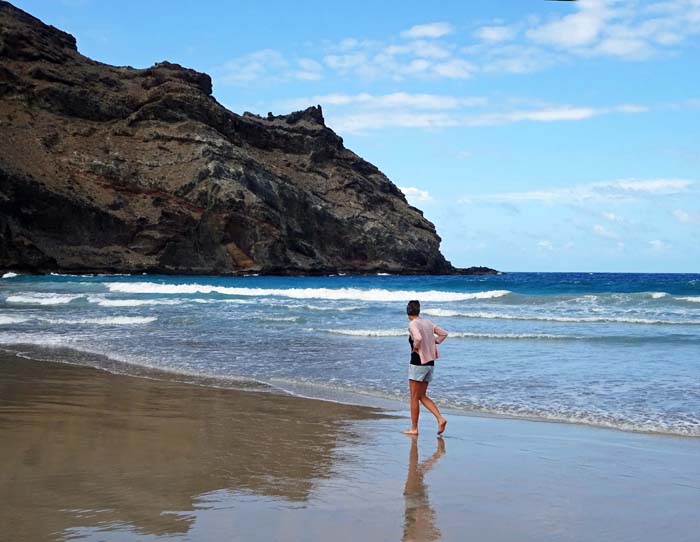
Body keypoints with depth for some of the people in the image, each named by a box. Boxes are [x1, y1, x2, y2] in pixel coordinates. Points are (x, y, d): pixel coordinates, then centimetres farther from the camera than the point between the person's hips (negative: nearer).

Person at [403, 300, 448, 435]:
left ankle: (414, 428, 8)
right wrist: (434, 343, 12)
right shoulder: (428, 322, 9)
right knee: (422, 396, 15)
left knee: (414, 397, 3)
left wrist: (415, 348, -13)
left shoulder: (413, 324, -13)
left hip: (418, 362, -7)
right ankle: (440, 419, 0)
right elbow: (444, 333, 15)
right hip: (430, 362, 7)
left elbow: (418, 338, -31)